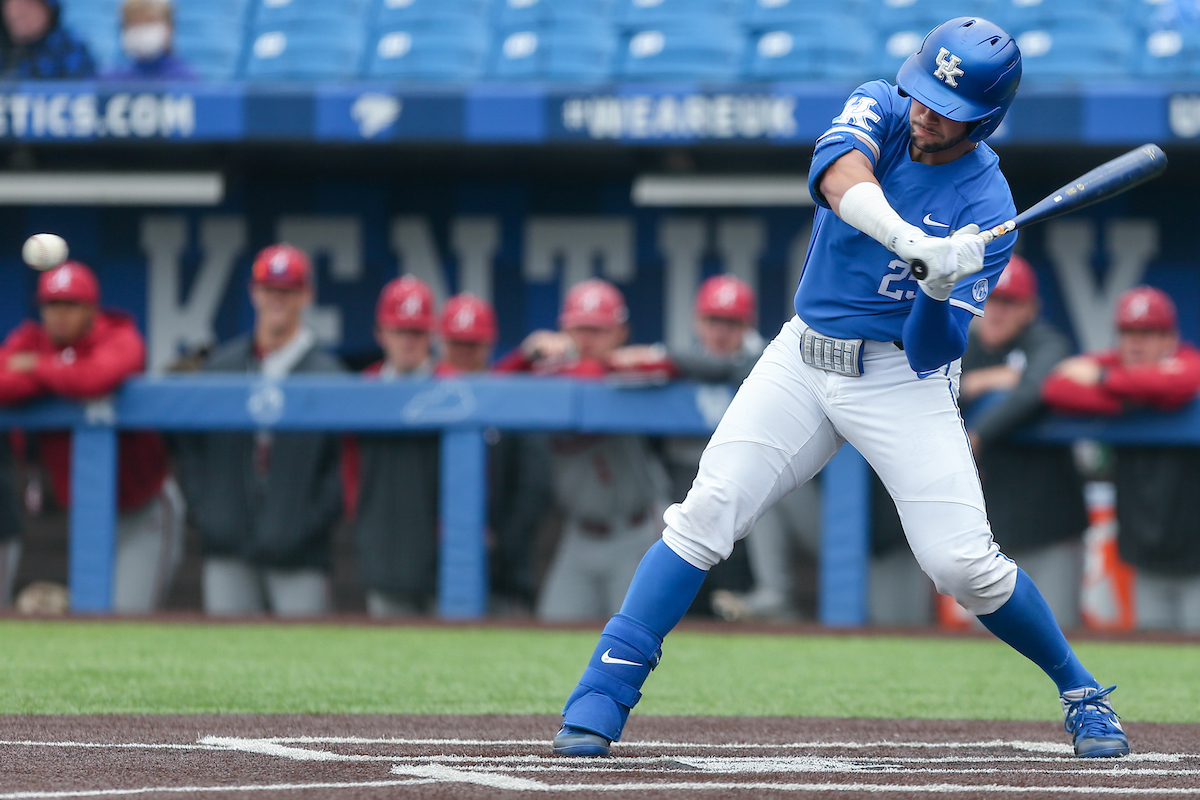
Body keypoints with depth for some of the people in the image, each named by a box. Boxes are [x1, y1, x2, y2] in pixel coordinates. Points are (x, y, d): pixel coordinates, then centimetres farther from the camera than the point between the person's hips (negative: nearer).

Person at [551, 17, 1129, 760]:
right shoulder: (880, 109, -4)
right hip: (804, 359, 3)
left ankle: (1081, 692, 10)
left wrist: (938, 294, -38)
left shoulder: (986, 207, -13)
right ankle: (604, 693, -11)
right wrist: (909, 242, -47)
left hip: (901, 381, -3)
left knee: (962, 560, -13)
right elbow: (838, 172, -30)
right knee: (707, 511, -12)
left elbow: (931, 354, -17)